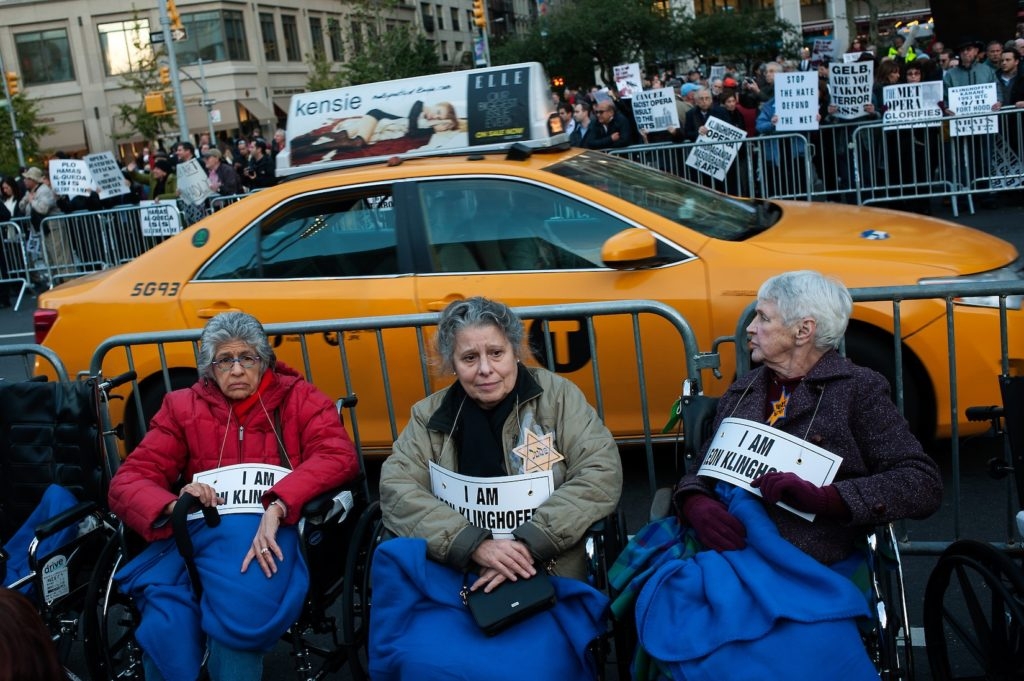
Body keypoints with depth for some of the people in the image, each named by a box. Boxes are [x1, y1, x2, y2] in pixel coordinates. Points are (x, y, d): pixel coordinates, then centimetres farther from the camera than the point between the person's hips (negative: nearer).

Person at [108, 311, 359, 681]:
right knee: (166, 623, -30)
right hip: (199, 533, 2)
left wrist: (277, 507, -22)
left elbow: (339, 455, -5)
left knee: (241, 614, -34)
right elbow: (127, 481, 9)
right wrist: (174, 505, -15)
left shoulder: (298, 397, 13)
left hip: (271, 530, -1)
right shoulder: (183, 407, 17)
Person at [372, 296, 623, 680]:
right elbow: (397, 491, -4)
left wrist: (530, 544, -17)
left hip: (549, 579, -1)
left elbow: (601, 473, -8)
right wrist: (475, 545, -19)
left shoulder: (556, 396, 2)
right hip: (452, 579, 2)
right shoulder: (430, 417, 8)